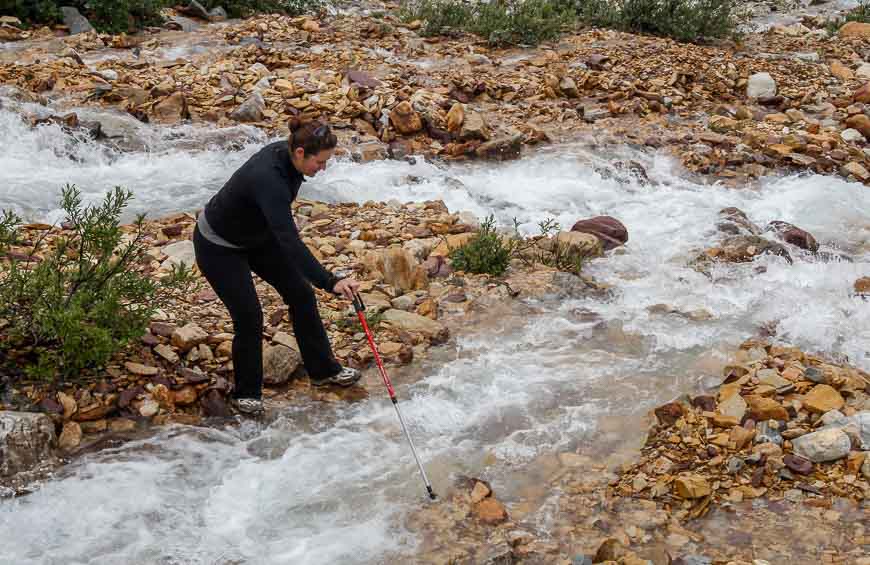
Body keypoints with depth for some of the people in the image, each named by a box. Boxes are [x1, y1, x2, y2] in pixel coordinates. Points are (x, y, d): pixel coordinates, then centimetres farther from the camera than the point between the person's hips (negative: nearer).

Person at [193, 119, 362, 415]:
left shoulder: (288, 154, -14)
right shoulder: (268, 179, -39)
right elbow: (290, 242, -46)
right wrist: (330, 281, -51)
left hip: (256, 234, 8)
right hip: (218, 246, -8)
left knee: (301, 294, 6)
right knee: (249, 315, -10)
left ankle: (323, 370, 21)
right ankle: (246, 392, 13)